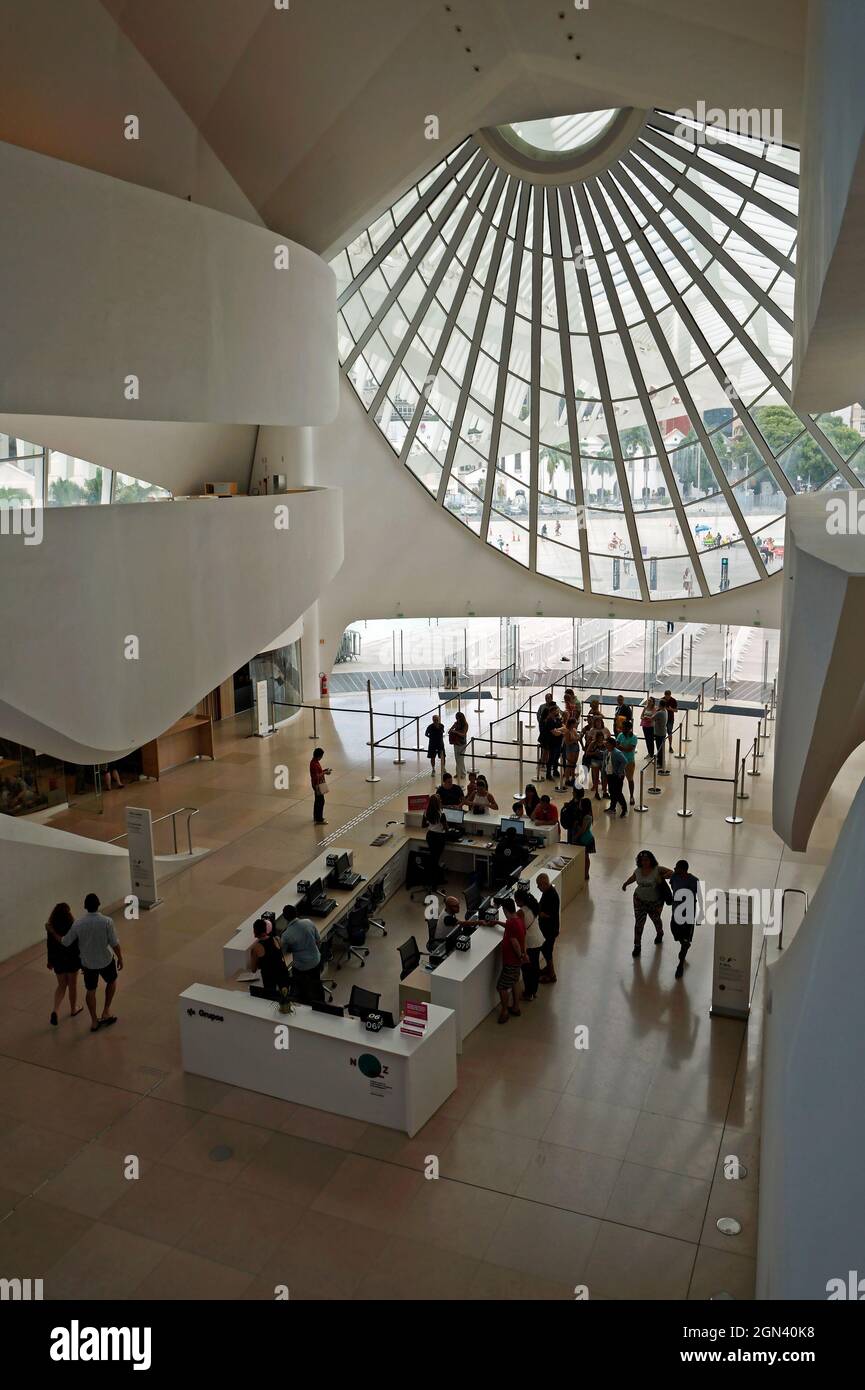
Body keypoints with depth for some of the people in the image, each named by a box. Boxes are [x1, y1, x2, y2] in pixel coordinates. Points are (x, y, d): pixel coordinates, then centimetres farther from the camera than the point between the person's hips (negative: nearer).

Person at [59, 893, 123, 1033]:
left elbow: (65, 942, -4)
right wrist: (120, 958, 0)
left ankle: (94, 1021, 28)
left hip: (88, 963, 2)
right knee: (112, 981, 26)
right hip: (106, 960, -2)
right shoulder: (106, 921, -21)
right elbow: (115, 944, -16)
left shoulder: (78, 923, -15)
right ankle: (106, 1011, 24)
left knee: (90, 990, 19)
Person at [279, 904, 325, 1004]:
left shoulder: (286, 935, -25)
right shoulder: (309, 922, -16)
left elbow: (284, 952, -6)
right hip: (316, 961, 5)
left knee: (303, 991, 21)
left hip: (300, 967, -4)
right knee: (316, 984, 29)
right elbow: (319, 941, -2)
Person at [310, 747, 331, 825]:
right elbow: (316, 776, -26)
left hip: (318, 784, 10)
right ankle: (319, 820, 3)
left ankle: (316, 816, 31)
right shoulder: (314, 764, -25)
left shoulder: (314, 761, 5)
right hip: (317, 785, -10)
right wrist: (325, 773, -18)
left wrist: (324, 770, 6)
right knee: (320, 801, -3)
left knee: (317, 801, 19)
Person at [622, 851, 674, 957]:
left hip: (655, 902, -2)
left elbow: (671, 872, -22)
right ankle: (637, 946, 9)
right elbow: (633, 877, 14)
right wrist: (625, 884, 24)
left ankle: (659, 934, 55)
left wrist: (662, 877, -34)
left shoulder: (657, 869, -19)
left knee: (656, 919, 22)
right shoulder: (638, 870, -7)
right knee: (639, 922, -3)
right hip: (639, 900, 2)